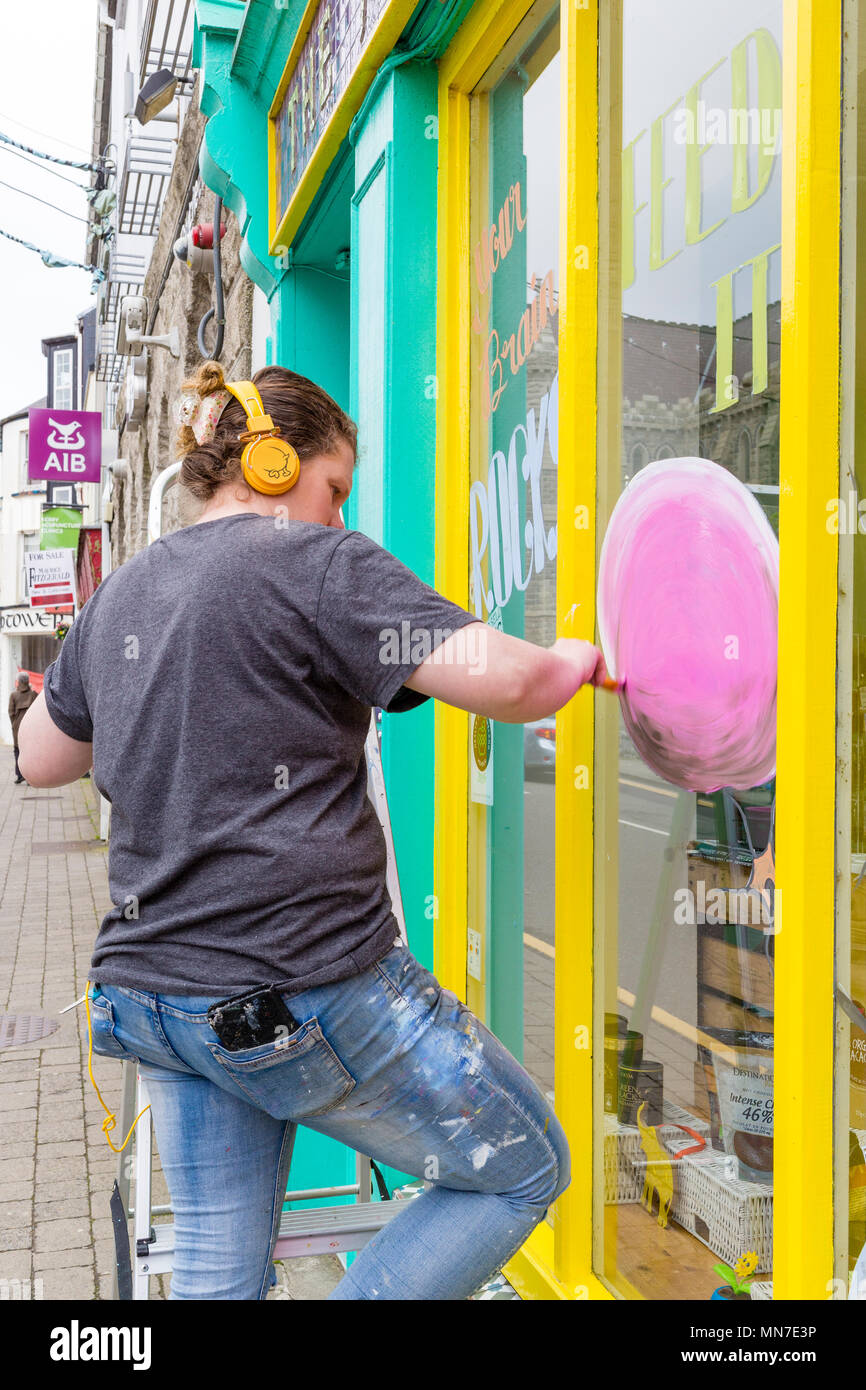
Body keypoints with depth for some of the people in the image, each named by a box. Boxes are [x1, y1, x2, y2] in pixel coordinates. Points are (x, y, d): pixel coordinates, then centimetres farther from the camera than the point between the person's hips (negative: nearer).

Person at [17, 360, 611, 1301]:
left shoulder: (119, 593, 14)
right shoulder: (320, 563, -9)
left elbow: (41, 758, 27)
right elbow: (504, 679, -20)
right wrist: (576, 659, 2)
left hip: (150, 992, 8)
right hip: (311, 986, -8)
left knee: (215, 1274, 20)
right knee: (525, 1169, 12)